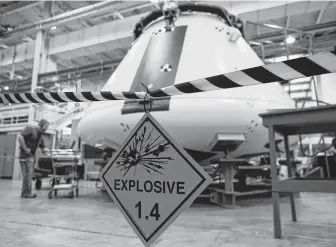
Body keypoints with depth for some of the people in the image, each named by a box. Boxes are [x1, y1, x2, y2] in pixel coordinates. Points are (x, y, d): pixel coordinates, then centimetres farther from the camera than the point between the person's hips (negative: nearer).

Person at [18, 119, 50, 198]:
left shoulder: (41, 137, 14)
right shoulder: (30, 128, -9)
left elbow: (44, 148, 14)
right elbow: (20, 137, -20)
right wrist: (25, 149, -19)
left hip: (32, 155, 9)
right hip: (26, 155, -9)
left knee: (29, 174, 11)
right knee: (27, 174, -7)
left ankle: (25, 192, 19)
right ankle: (26, 193, 0)